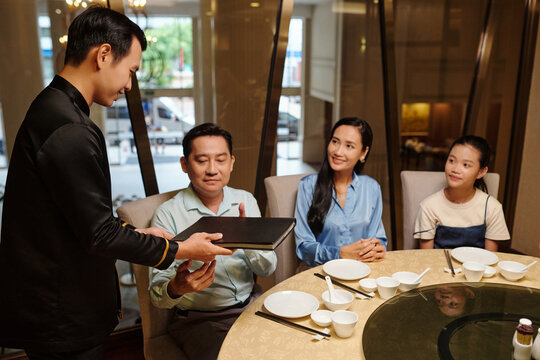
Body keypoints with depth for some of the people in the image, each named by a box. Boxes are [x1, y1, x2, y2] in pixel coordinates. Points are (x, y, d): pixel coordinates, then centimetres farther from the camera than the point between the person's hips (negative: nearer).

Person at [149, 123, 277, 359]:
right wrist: (176, 288, -33)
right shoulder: (168, 215, -7)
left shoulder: (246, 201, 5)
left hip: (249, 308, 4)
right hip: (199, 320, -3)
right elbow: (158, 296, -9)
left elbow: (268, 269, 1)